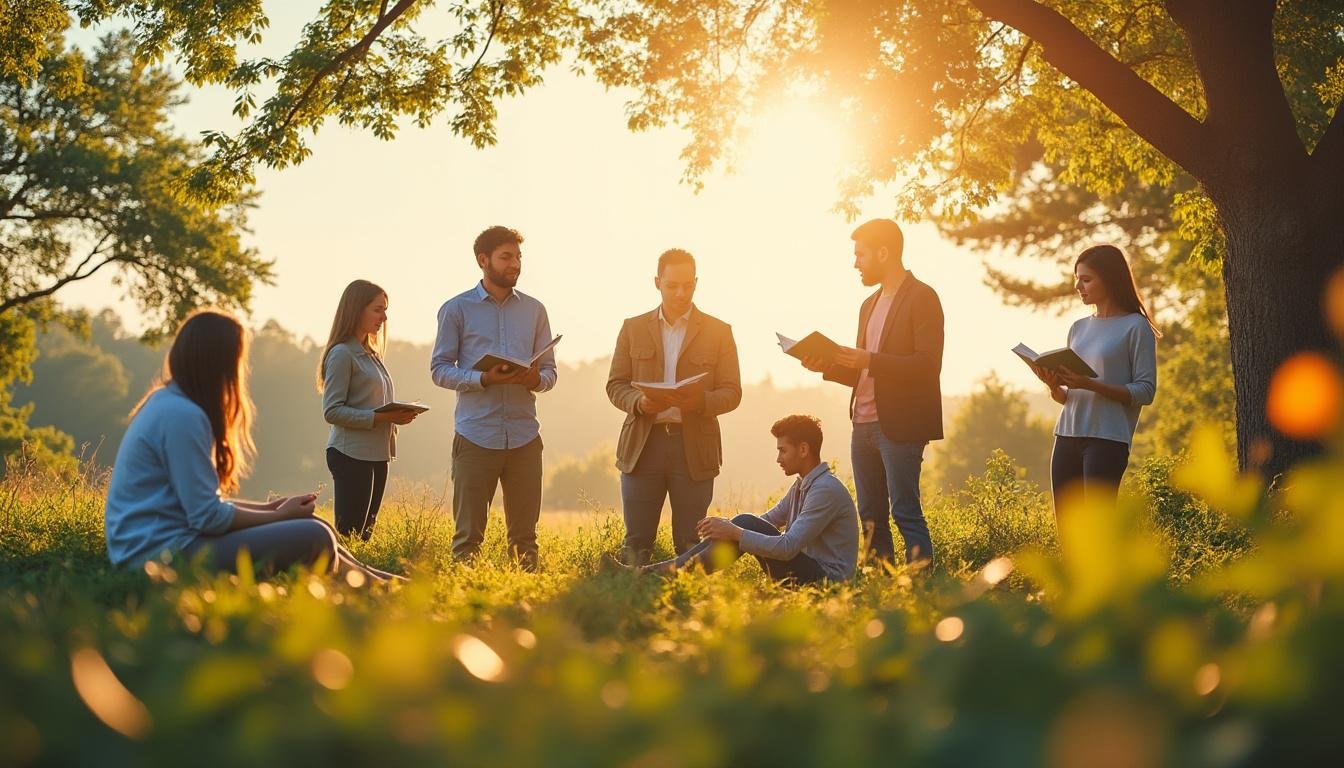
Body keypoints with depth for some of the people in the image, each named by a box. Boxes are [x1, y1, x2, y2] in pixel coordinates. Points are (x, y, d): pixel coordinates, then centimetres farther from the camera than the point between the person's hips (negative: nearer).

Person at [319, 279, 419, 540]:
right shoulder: (342, 354, -10)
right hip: (351, 454, -9)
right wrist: (379, 418, -21)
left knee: (366, 530, 9)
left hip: (377, 454, 9)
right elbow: (332, 411, -16)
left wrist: (399, 415, 4)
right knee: (349, 531, -10)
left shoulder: (371, 354, 17)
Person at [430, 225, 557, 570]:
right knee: (469, 534, 0)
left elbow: (550, 371, 14)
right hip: (475, 437, -3)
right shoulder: (456, 309, 3)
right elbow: (439, 369, -1)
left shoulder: (534, 310, 13)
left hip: (524, 438, 3)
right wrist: (484, 379, -17)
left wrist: (536, 379, -11)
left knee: (525, 535, 6)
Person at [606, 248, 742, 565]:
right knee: (636, 541, 0)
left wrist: (699, 401, -18)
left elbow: (732, 393, 4)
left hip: (695, 447, -1)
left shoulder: (718, 332, 7)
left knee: (690, 544, 2)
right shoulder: (633, 328, 11)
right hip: (643, 444, 1)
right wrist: (639, 402, -13)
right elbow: (615, 385, 9)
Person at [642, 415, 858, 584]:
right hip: (807, 569, 9)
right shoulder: (801, 485, 16)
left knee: (746, 524, -19)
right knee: (746, 525, -2)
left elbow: (788, 547, -25)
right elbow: (767, 521, 17)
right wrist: (726, 526, -1)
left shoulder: (827, 490, -17)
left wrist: (736, 533, -23)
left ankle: (677, 570, -19)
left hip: (824, 577, -9)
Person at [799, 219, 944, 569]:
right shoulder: (870, 304, 20)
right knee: (870, 516, 9)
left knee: (905, 511, -10)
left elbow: (928, 365, -16)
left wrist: (870, 361, -22)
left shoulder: (922, 297, -6)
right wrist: (827, 366, 4)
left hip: (900, 425, -8)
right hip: (864, 424, 8)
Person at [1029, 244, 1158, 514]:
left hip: (1108, 440, -7)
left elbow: (1145, 391, -8)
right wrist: (1054, 386, -3)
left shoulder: (1136, 327, -2)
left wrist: (1089, 384, -18)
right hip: (1067, 438, 7)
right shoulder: (1078, 328, 17)